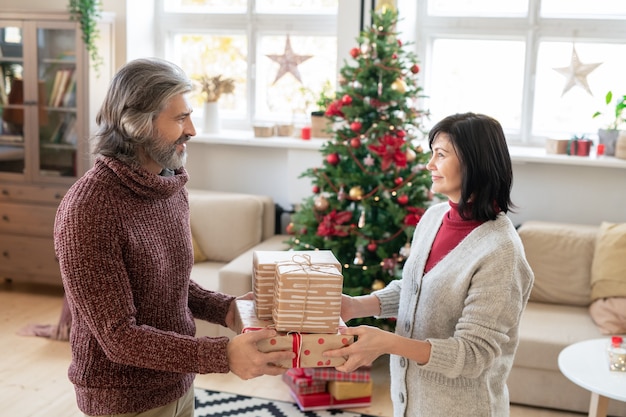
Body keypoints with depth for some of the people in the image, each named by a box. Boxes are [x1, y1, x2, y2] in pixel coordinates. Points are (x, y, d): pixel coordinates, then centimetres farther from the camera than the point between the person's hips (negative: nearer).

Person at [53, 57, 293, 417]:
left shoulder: (173, 188, -1)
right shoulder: (88, 209, -25)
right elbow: (119, 336, -25)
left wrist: (224, 309, -5)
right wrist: (223, 356, -31)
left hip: (178, 383, 7)